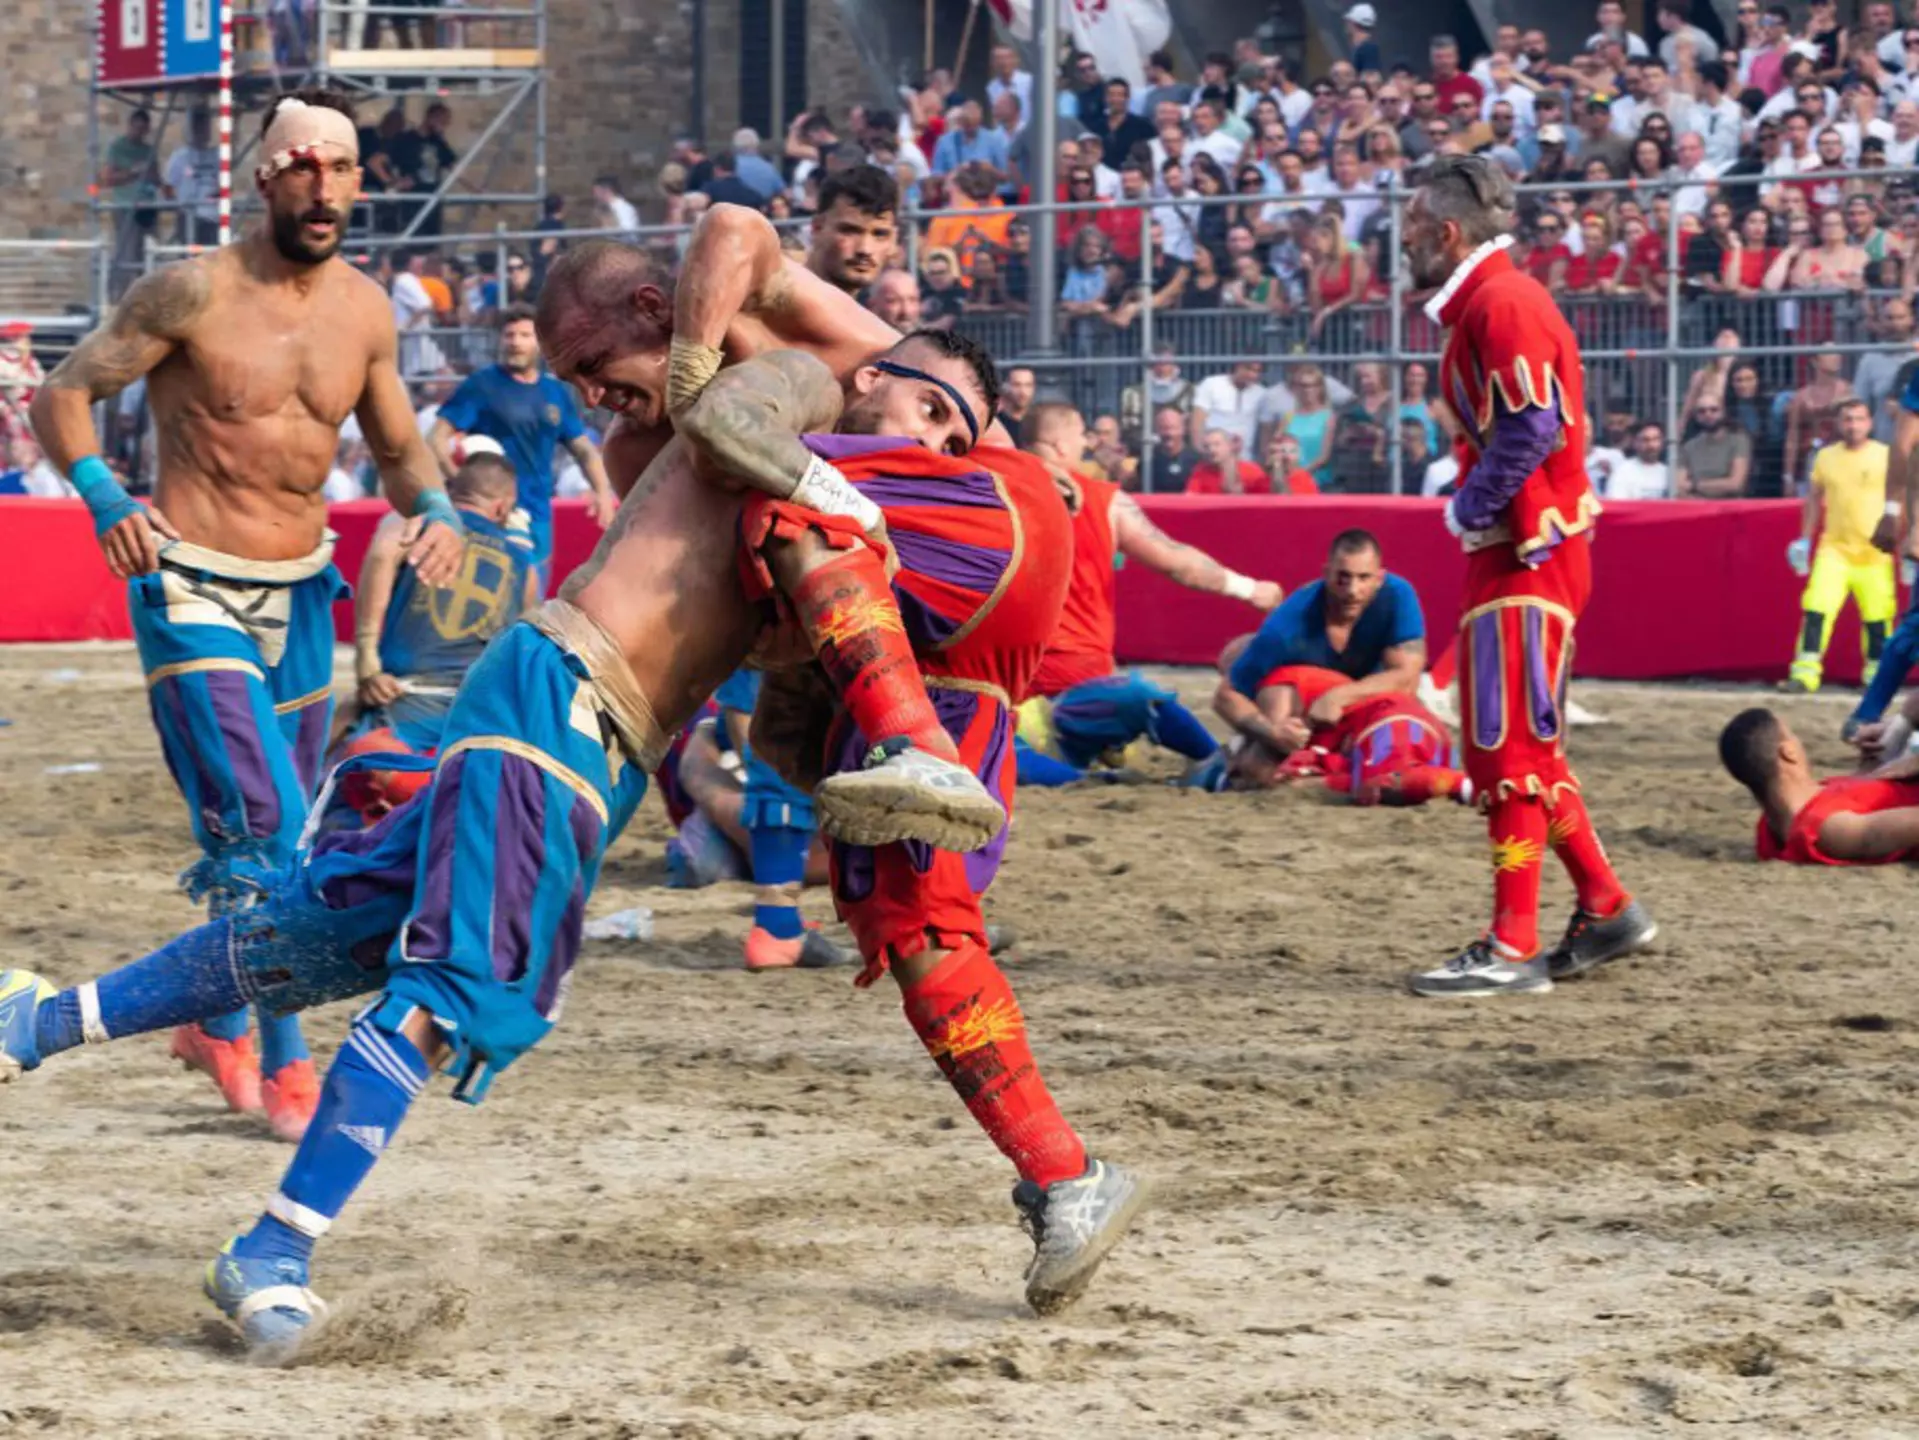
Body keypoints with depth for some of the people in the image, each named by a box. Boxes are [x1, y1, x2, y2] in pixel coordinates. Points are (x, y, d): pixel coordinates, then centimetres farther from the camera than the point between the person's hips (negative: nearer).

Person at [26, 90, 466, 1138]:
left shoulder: (366, 309, 2)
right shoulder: (195, 294, -14)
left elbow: (398, 446, 15)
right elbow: (63, 394, -9)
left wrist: (436, 510, -6)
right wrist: (106, 500, -24)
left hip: (300, 596, 6)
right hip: (193, 593, -6)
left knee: (280, 837, 14)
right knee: (263, 829, -15)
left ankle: (220, 1025, 34)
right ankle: (283, 1061, -5)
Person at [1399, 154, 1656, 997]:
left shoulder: (1502, 303, -15)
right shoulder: (1480, 305, 17)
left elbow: (1531, 428, -24)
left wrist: (1470, 508, -15)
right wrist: (1472, 507, 6)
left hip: (1526, 556, -11)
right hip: (1511, 550, 11)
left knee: (1509, 748, -8)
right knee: (1516, 746, 16)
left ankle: (1512, 948, -7)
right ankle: (1606, 910, 22)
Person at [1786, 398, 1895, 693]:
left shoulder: (1885, 457, -2)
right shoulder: (1826, 457, 7)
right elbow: (1814, 499, 18)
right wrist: (1804, 540, 15)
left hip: (1875, 554, -2)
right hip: (1834, 549, 2)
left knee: (1877, 618, 2)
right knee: (1816, 608, -13)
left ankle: (1876, 674, 20)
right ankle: (1805, 672, -13)